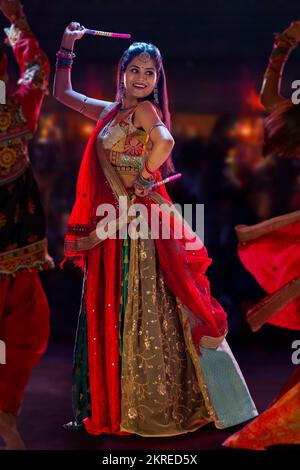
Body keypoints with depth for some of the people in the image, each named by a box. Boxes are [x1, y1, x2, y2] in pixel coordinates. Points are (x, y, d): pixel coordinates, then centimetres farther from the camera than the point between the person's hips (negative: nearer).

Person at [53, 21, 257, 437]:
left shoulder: (145, 109, -6)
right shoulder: (109, 112, 16)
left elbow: (165, 142, -26)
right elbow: (63, 93, 28)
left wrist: (143, 179, -12)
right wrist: (67, 47, 22)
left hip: (141, 223, -7)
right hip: (110, 228, 8)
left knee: (146, 312, -3)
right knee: (108, 313, 11)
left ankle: (154, 403, 9)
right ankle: (111, 405, 22)